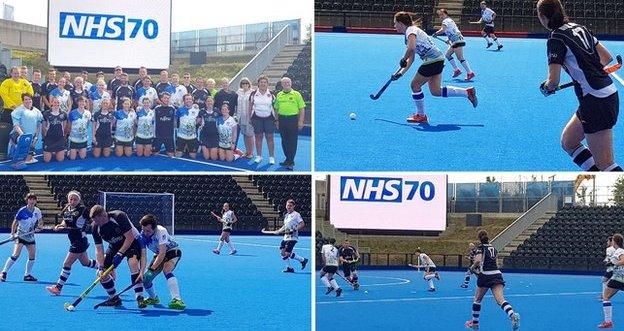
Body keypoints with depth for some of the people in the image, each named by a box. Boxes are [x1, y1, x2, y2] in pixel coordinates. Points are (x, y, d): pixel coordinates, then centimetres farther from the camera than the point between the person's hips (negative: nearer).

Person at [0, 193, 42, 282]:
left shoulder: (37, 211, -1)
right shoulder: (22, 211, -14)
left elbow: (39, 221, 15)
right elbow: (15, 222, -9)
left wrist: (38, 227, -6)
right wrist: (13, 234, -18)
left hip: (30, 237, 5)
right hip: (20, 235, -5)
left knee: (32, 256, 1)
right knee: (16, 255, -16)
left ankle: (27, 275, 15)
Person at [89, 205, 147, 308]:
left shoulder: (119, 216, -30)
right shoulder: (96, 227, -15)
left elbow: (130, 237, -28)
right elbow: (99, 249, -13)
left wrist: (119, 254, -30)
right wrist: (101, 267, -24)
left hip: (132, 242, -6)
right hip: (115, 246, 6)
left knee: (133, 263, -33)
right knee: (101, 273, -4)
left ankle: (139, 298, -30)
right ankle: (114, 298, 14)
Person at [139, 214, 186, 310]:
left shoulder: (161, 231, -33)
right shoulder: (143, 235, -19)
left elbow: (162, 253, -37)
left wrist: (152, 268, -44)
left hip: (172, 251, -6)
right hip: (158, 254, 6)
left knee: (166, 270, -34)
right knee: (145, 278, -2)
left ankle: (177, 300, -42)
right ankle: (153, 298, 28)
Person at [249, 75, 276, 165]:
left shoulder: (271, 94, 5)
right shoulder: (254, 94, 5)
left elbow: (275, 107, 7)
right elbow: (250, 107, 9)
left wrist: (276, 119, 2)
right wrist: (249, 118, 4)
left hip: (269, 118, -1)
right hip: (257, 118, 1)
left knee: (270, 137, 0)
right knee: (258, 137, 5)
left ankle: (271, 157, 5)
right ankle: (258, 156, 14)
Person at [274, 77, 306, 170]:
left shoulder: (296, 94, 0)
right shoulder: (279, 95, 10)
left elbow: (302, 109, -1)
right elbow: (276, 109, 17)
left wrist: (301, 121, -8)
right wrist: (277, 121, 11)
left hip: (293, 119, -4)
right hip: (282, 119, 4)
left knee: (292, 141, -3)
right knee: (284, 141, 9)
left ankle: (290, 162, 2)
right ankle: (288, 159, 22)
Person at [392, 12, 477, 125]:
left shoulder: (411, 30, -9)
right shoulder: (410, 32, 22)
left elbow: (411, 48, -29)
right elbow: (411, 59, 21)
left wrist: (403, 60, -12)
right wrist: (401, 73, 14)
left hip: (432, 60, -10)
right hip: (437, 60, 10)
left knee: (415, 85, 2)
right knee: (435, 91, 9)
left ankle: (421, 115, 11)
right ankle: (467, 92, 11)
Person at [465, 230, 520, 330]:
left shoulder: (481, 247, 1)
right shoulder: (492, 247, 19)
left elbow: (478, 260, -17)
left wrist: (472, 267, 2)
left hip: (485, 276, -4)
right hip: (497, 274, 4)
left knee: (477, 299, 18)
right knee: (500, 300, -14)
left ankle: (475, 323, 28)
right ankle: (513, 315, -42)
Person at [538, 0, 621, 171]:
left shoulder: (556, 39, -11)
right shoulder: (579, 28, 12)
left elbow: (553, 81, -15)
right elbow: (606, 57, 19)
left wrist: (546, 87, 6)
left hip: (595, 102, -9)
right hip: (609, 92, 9)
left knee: (604, 164, -7)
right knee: (568, 142, 21)